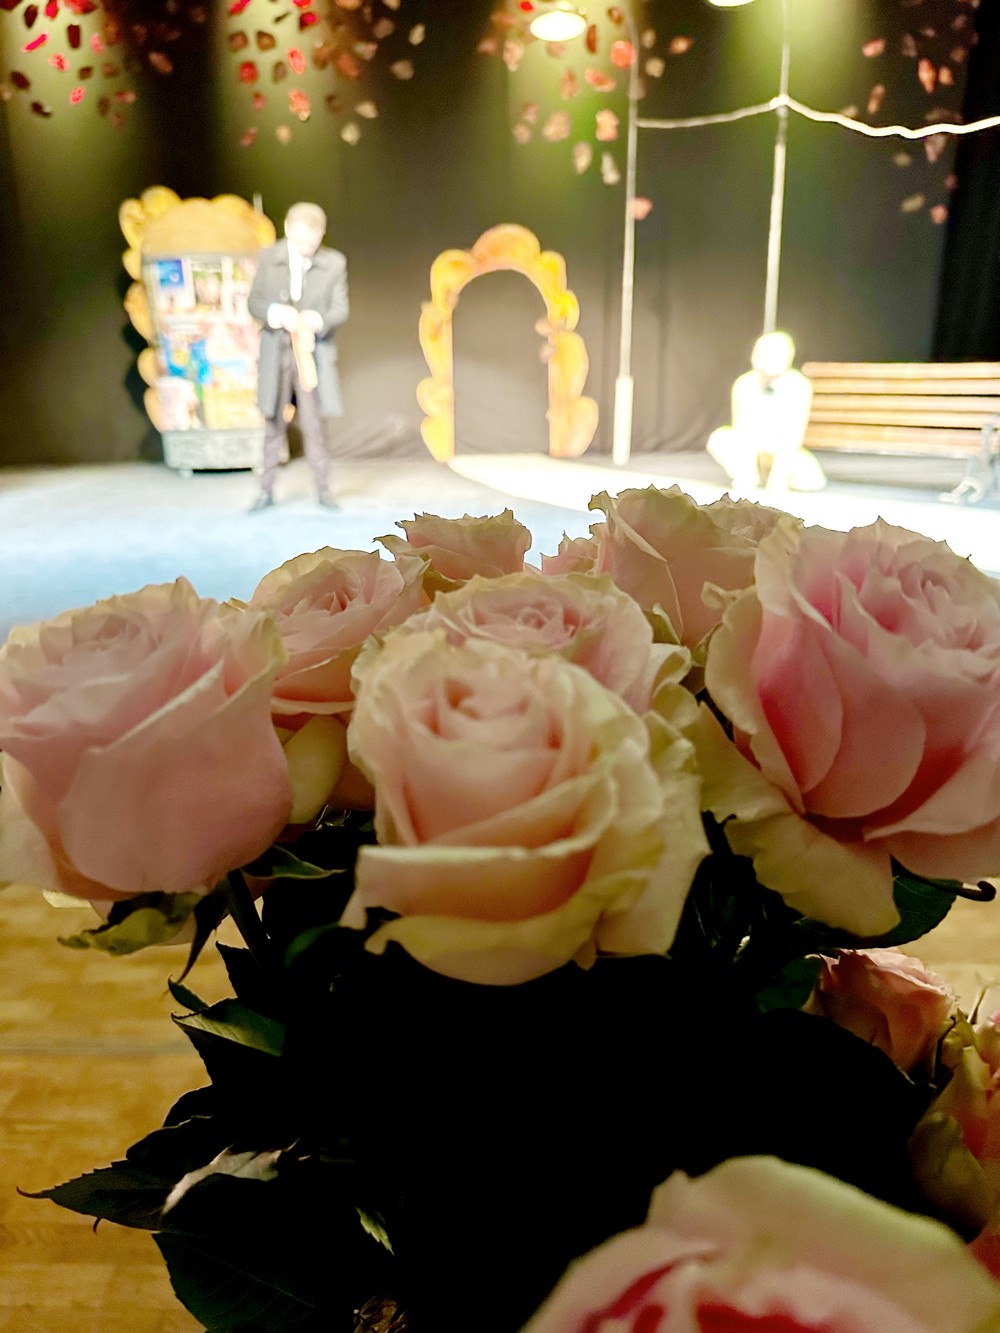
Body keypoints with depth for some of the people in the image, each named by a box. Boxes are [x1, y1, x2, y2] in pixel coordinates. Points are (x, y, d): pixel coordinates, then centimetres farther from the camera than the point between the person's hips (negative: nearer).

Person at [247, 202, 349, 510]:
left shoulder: (334, 263, 0)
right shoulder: (269, 258, 3)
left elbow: (341, 308, -3)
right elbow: (254, 301, 3)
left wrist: (319, 320, -23)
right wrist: (275, 313, -18)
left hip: (313, 353, -1)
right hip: (276, 353, 1)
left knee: (314, 424, 1)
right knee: (274, 424, 8)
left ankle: (322, 490, 12)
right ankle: (267, 490, 16)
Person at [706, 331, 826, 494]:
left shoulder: (800, 386, -18)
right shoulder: (745, 385, -15)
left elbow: (793, 435, -23)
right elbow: (741, 431, -21)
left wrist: (779, 473, -32)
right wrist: (745, 473, -31)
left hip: (784, 451, 0)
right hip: (752, 448, 0)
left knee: (814, 479, -26)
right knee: (718, 439, -29)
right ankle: (750, 476, -4)